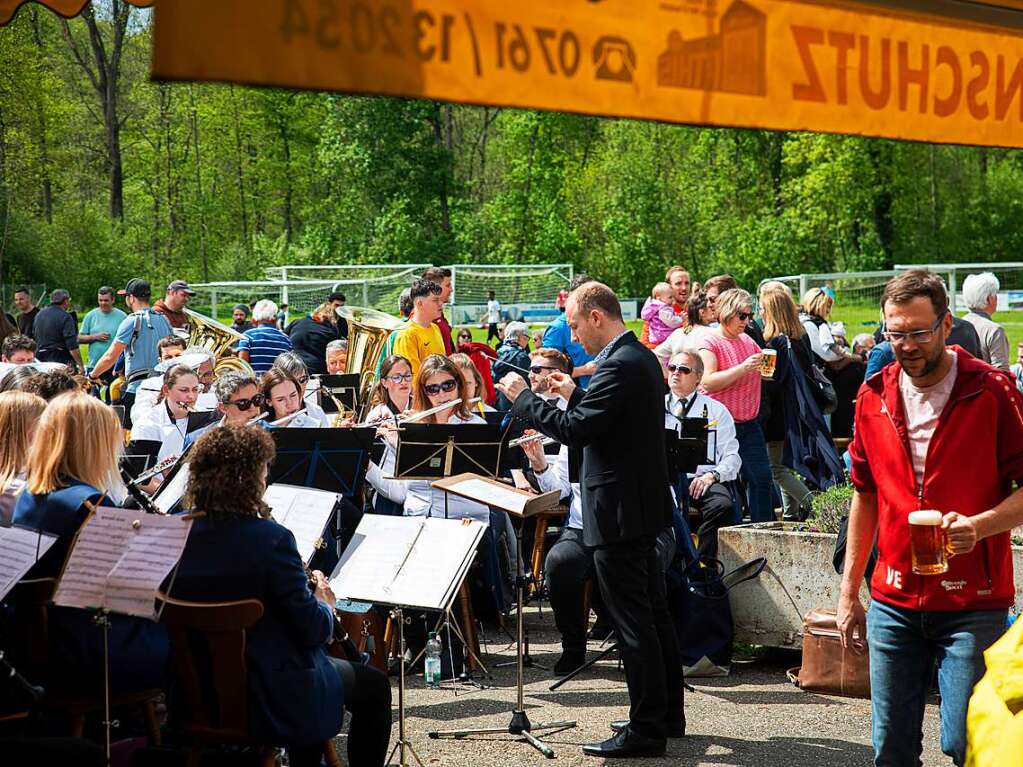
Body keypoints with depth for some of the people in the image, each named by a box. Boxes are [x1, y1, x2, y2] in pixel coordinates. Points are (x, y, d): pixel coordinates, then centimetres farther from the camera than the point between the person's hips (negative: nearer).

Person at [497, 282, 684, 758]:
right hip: (643, 505, 11)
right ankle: (667, 714, 27)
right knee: (653, 614, 17)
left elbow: (575, 431, -24)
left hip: (618, 513, -11)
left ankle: (645, 729, 1)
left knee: (633, 622, -4)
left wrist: (522, 399, -15)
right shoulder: (641, 357, 12)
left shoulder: (619, 366, -20)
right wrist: (575, 395, 14)